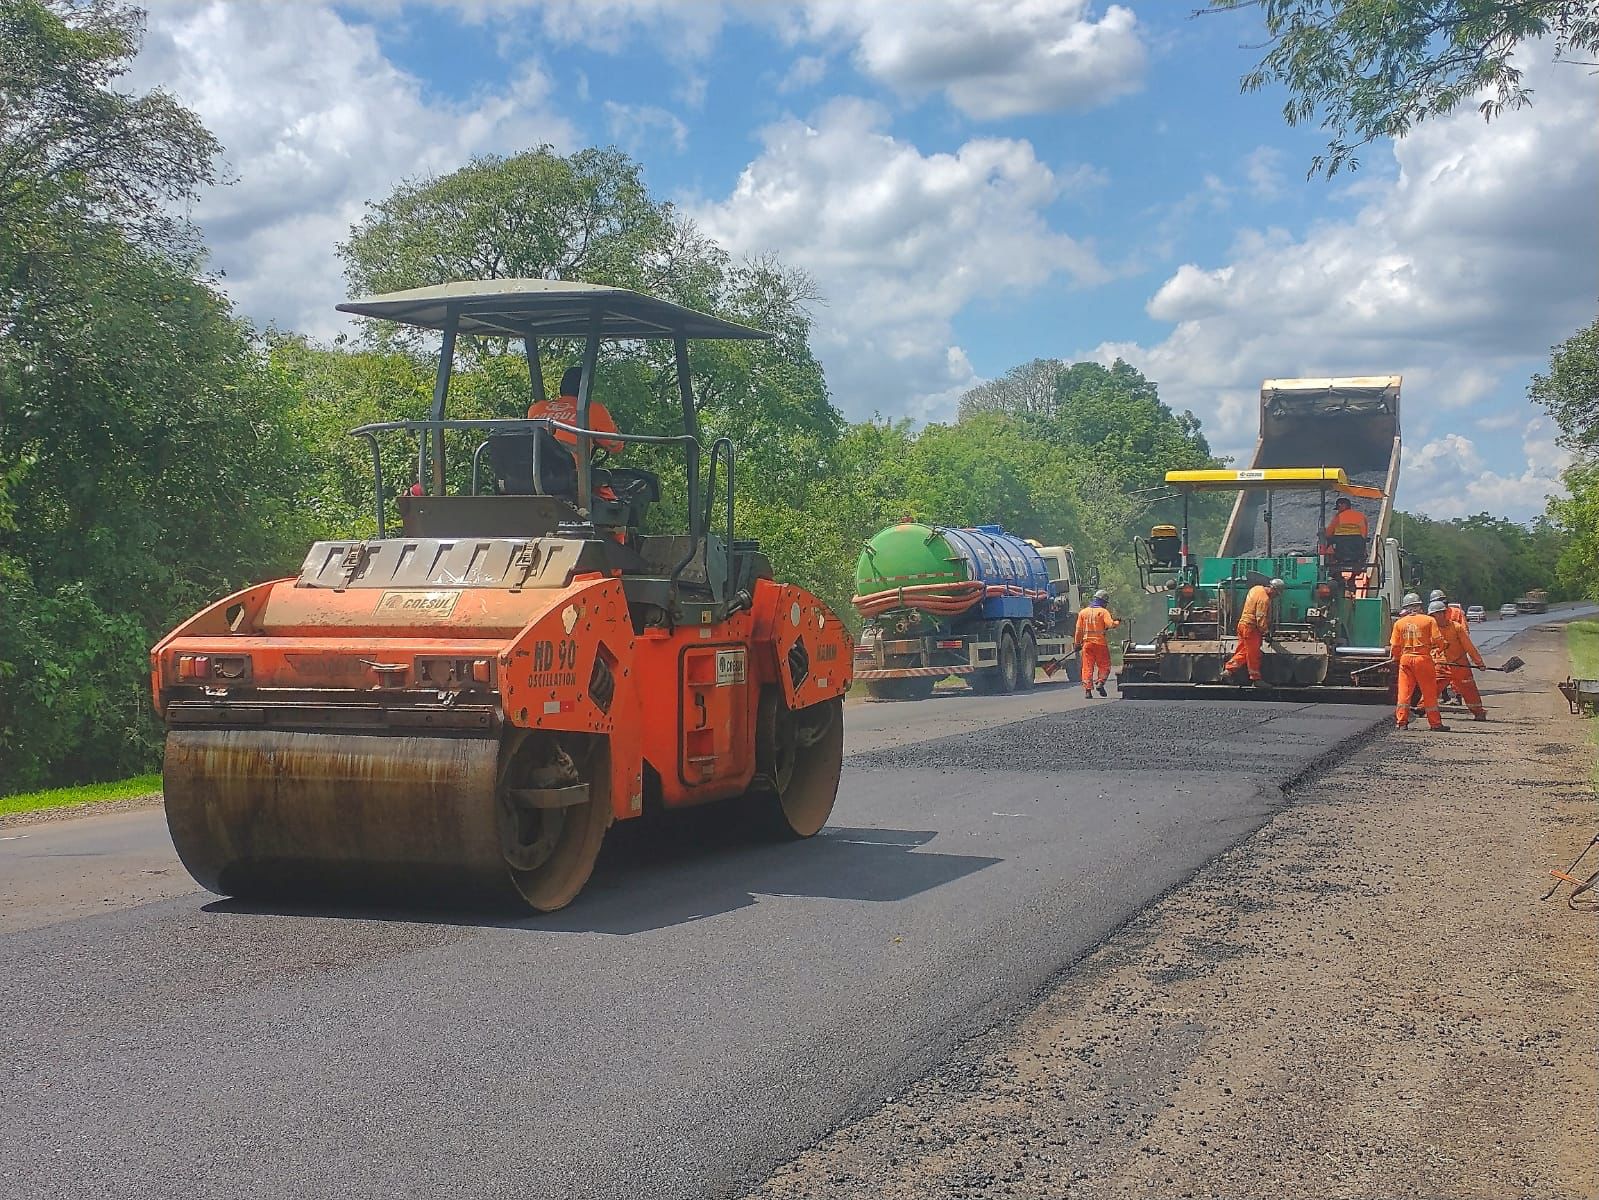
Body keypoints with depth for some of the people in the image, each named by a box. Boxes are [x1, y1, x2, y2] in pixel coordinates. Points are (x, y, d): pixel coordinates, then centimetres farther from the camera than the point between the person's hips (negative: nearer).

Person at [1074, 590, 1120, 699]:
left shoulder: (1083, 612, 9)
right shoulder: (1103, 612, -3)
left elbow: (1079, 630, 9)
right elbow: (1110, 624, -17)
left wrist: (1078, 643, 14)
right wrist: (1117, 622, 3)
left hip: (1087, 643, 3)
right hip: (1100, 643, -3)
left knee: (1087, 667, 3)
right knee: (1104, 665, 8)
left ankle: (1087, 689, -3)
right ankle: (1100, 682, -12)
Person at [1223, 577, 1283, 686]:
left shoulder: (1256, 588, 9)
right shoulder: (1264, 599, -21)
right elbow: (1261, 618, -23)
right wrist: (1266, 632, -16)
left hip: (1243, 624, 10)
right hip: (1251, 628, -9)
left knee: (1242, 651, 14)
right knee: (1254, 654, -1)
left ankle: (1228, 670, 13)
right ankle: (1256, 678, 6)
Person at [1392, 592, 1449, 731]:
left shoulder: (1399, 623, 4)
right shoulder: (1429, 620, -1)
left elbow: (1395, 646, 7)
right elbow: (1438, 641, -4)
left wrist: (1396, 660, 24)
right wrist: (1437, 649, 19)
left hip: (1405, 658, 2)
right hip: (1423, 658, -2)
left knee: (1404, 691, 7)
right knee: (1429, 692, 6)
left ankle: (1401, 721, 6)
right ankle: (1435, 723, 10)